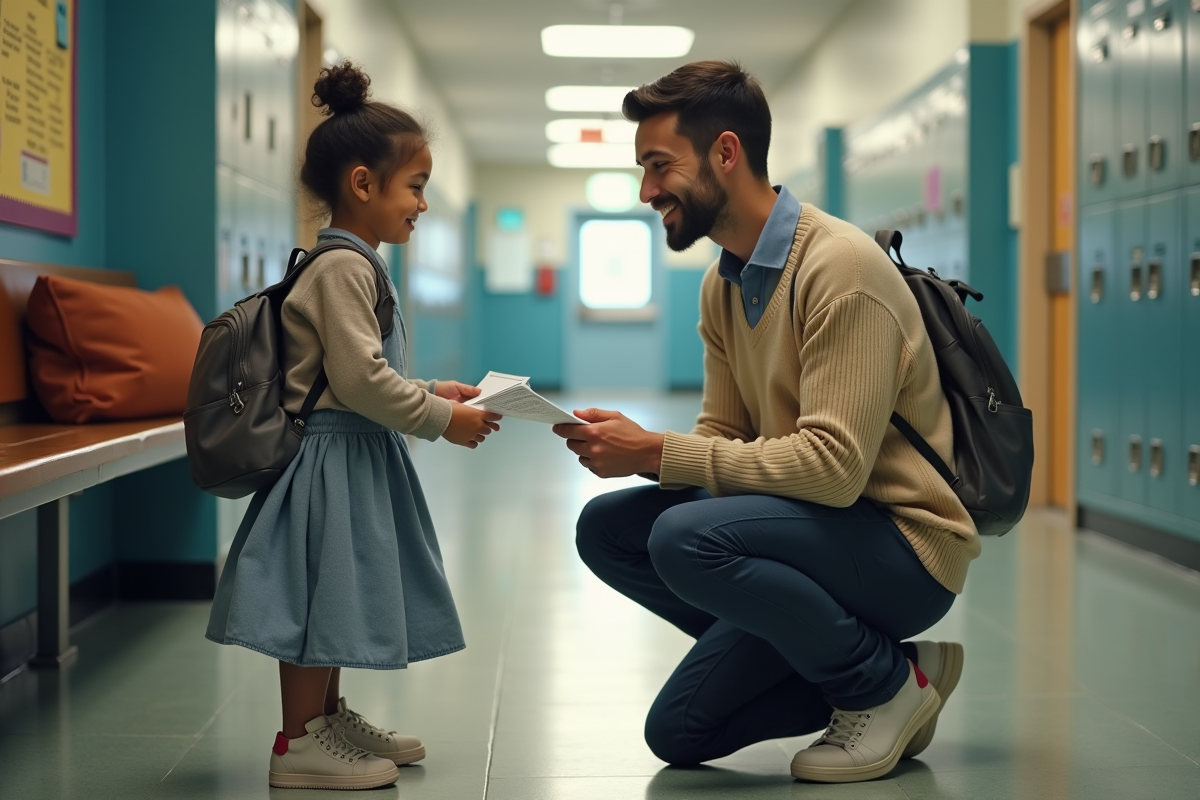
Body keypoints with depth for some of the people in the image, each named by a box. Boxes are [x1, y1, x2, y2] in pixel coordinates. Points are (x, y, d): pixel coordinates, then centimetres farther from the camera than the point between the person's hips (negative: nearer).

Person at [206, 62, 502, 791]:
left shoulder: (356, 265, 15)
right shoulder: (342, 268, -18)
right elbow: (359, 379, -23)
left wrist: (431, 393, 12)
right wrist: (441, 419, -16)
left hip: (357, 456, 11)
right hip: (334, 454, -11)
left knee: (342, 589, 18)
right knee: (323, 591, -4)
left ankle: (330, 718, 30)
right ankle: (299, 742, 4)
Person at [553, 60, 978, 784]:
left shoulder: (840, 267, -20)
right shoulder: (722, 287, 9)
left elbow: (834, 464, -27)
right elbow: (723, 437, 12)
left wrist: (656, 452, -23)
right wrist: (632, 448, -10)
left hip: (905, 544, -9)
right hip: (814, 522, 9)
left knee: (685, 538, -29)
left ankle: (889, 681, -6)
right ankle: (857, 673, 5)